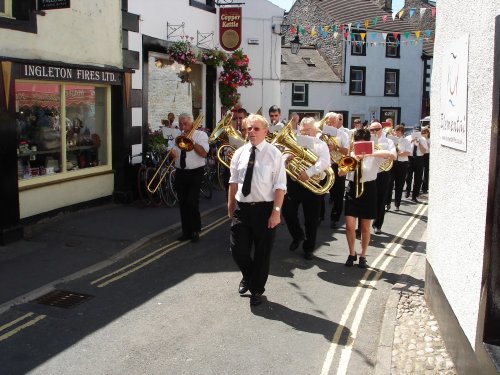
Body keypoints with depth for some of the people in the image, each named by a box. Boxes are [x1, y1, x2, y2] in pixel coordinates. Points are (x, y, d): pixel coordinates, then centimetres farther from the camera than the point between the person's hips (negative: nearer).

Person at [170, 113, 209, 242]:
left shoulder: (201, 135, -3)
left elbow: (204, 153, -15)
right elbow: (174, 153, 14)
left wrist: (192, 141, -21)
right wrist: (172, 153, -9)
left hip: (195, 173, -5)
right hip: (180, 173, 5)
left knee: (192, 202, -11)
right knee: (182, 203, 7)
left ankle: (195, 231, 5)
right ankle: (186, 232, 17)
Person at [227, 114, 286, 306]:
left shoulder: (274, 153, -7)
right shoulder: (239, 153, 4)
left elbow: (280, 186, -10)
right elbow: (233, 181, 12)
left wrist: (276, 211, -15)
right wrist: (230, 205, 14)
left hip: (264, 208, -3)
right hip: (242, 207, 3)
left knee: (262, 252, 9)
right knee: (238, 249, 4)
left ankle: (257, 290, 29)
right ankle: (248, 277, 37)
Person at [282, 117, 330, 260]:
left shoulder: (321, 145, 0)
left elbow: (324, 163, -18)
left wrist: (309, 172, -29)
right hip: (293, 182, 3)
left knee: (311, 218, 4)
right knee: (288, 212, 1)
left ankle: (309, 248, 19)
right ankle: (298, 235, 29)